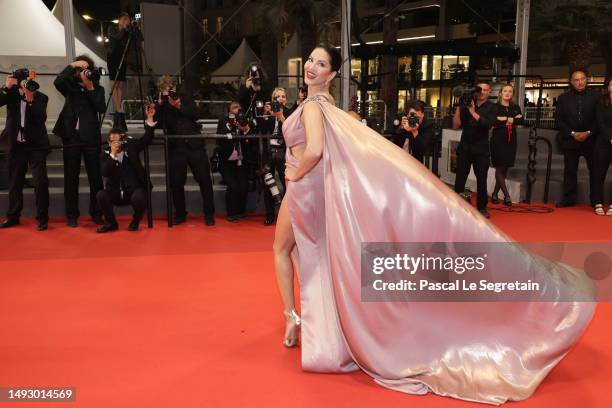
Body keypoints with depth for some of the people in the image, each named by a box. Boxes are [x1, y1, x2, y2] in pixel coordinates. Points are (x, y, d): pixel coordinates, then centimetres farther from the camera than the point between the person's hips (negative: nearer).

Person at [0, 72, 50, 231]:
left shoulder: (40, 97, -5)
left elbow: (41, 118, -17)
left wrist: (30, 99, -25)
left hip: (36, 145, -3)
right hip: (16, 145, 3)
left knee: (40, 182, -7)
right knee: (14, 182, 12)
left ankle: (42, 218, 3)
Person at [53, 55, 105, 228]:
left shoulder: (98, 88, 7)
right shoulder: (70, 86, 9)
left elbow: (101, 108, -8)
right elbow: (57, 82, -13)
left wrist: (90, 88, -13)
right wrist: (72, 66, -14)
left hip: (91, 137, -1)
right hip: (71, 136, 1)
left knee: (95, 177, 2)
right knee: (71, 177, 3)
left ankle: (96, 213, 11)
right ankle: (72, 215, 11)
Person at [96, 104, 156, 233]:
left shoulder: (131, 146, 2)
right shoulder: (106, 154, 1)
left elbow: (147, 139, -9)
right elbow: (105, 173, -13)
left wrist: (150, 118, -21)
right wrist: (113, 154, -22)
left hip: (134, 190, -2)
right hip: (116, 193, 2)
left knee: (138, 198, -34)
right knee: (101, 195, -25)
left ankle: (135, 221, -2)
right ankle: (111, 223, -1)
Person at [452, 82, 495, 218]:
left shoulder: (491, 107, 2)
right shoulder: (467, 104, 4)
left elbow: (487, 124, -16)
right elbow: (456, 125, -2)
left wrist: (473, 112, -20)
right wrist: (458, 108, -12)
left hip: (481, 148, -1)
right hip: (464, 146, 1)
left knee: (481, 178, 3)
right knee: (460, 177, -1)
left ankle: (482, 207, 13)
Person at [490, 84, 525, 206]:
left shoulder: (516, 108, 11)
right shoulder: (495, 107, 0)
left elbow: (521, 121, -5)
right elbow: (493, 121, -18)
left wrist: (506, 119, -14)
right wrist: (513, 119, -12)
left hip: (511, 141, 4)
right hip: (498, 140, -4)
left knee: (505, 169, 5)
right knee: (499, 168, -4)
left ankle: (495, 194, 14)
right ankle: (507, 195, 1)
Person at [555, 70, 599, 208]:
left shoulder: (595, 96, 1)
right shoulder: (563, 98, 5)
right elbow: (559, 119, 2)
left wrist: (588, 133, -11)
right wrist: (572, 133, -8)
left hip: (591, 139, -1)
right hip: (570, 140, 1)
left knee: (595, 170, 1)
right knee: (570, 171, 5)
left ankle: (596, 201, 8)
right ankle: (568, 199, 13)